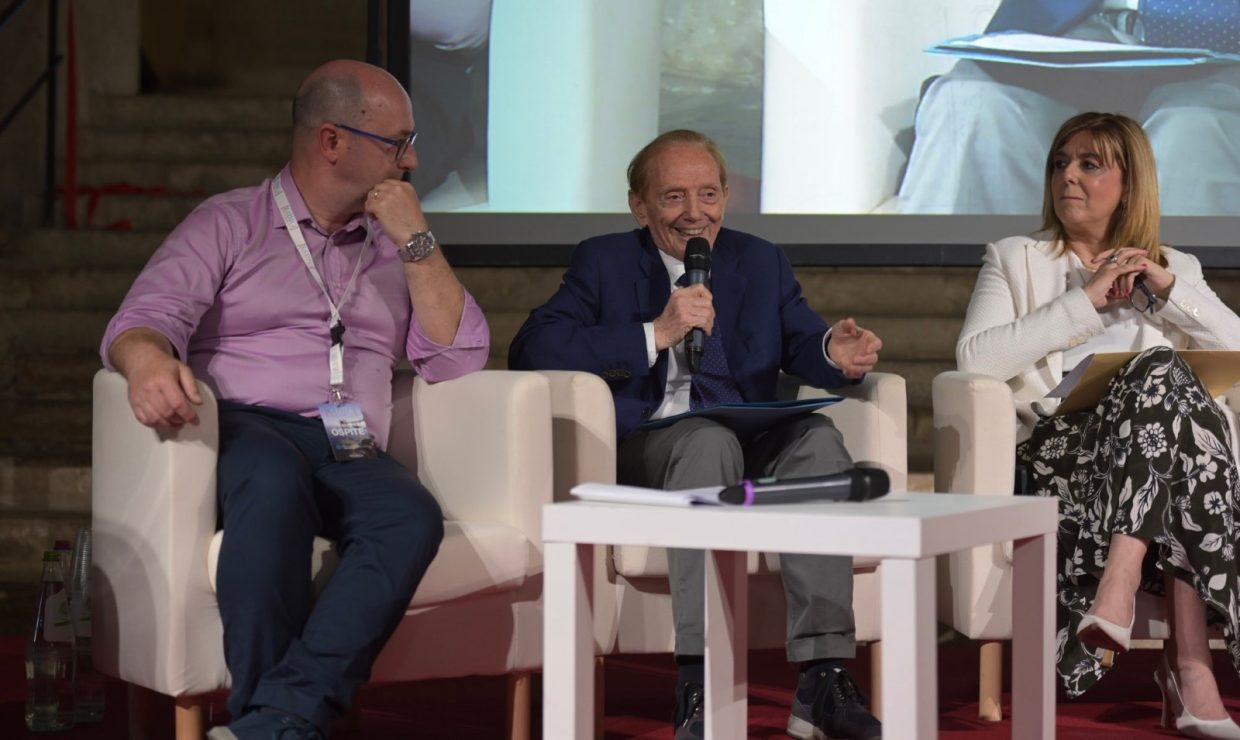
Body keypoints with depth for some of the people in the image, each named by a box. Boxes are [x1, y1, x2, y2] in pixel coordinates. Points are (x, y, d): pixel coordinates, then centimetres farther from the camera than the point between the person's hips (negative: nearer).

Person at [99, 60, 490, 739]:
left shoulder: (393, 245, 25)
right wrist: (147, 359, -27)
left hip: (350, 455, 3)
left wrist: (415, 241, 7)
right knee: (275, 477, -40)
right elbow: (143, 318, -2)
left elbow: (457, 359, 15)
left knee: (412, 516, -33)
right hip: (245, 430, -3)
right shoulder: (228, 225, 14)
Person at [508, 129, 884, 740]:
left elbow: (803, 344, 8)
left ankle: (823, 679, -33)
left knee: (819, 437, -29)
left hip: (750, 447, 3)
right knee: (709, 437, -36)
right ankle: (699, 689, -40)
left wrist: (837, 353, -18)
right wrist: (655, 334, -14)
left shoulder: (761, 263, 22)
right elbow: (529, 350, -6)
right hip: (639, 452, -3)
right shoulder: (603, 263, 11)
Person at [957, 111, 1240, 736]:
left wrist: (1169, 289, 3)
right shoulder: (1014, 259, 20)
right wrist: (1083, 302, -2)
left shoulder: (1174, 268, 26)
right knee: (1163, 371, -33)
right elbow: (974, 358, 0)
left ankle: (1119, 586, -44)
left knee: (1163, 374, -34)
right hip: (1057, 445, -2)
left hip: (1157, 445, 2)